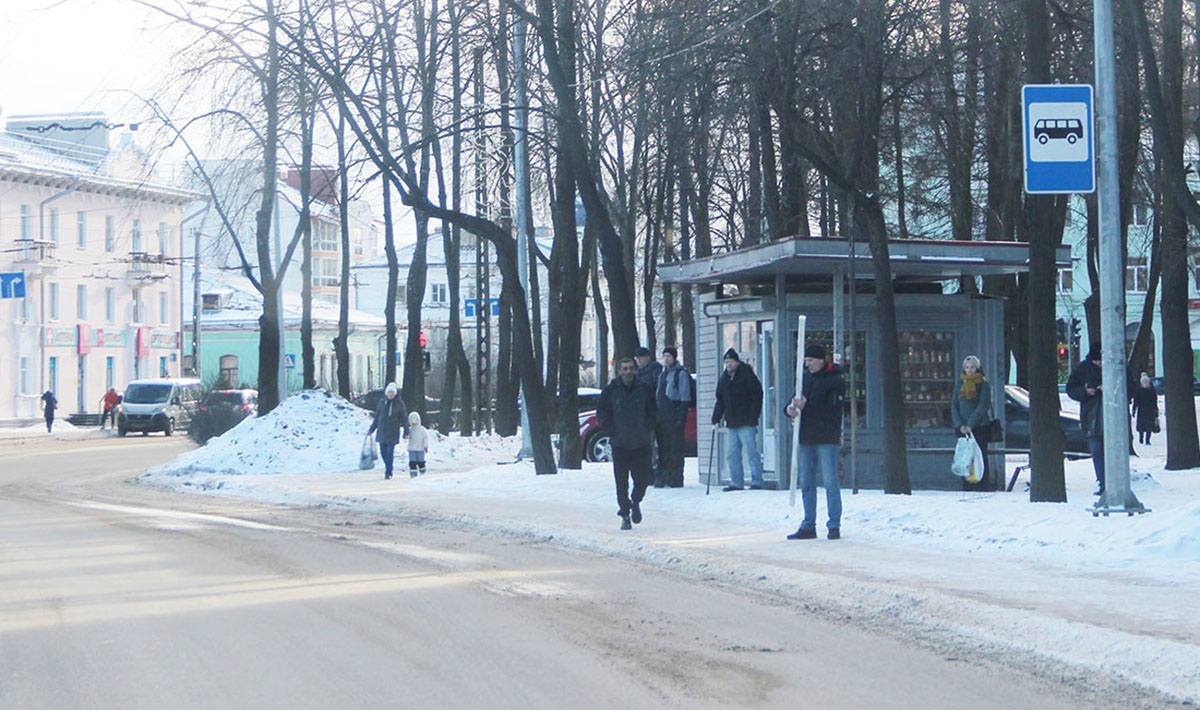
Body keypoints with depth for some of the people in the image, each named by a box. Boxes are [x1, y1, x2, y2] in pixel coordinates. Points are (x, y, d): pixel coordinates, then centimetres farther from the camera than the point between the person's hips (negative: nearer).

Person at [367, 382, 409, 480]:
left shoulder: (399, 403, -2)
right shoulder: (382, 402, 6)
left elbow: (404, 418, 1)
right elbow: (377, 417, 14)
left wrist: (406, 431, -5)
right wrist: (371, 429, 15)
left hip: (393, 433, -3)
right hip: (382, 431, 3)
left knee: (390, 452, -7)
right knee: (383, 452, 6)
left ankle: (388, 472, 0)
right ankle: (388, 467, 29)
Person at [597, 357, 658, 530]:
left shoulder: (645, 390, 2)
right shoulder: (610, 391, -1)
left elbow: (653, 412, 13)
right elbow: (602, 413, 5)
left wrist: (648, 429, 2)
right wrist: (612, 431, -4)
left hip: (641, 444, 1)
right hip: (620, 444, -1)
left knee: (643, 479, 1)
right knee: (621, 483, -1)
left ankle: (635, 501, 31)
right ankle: (625, 516, 10)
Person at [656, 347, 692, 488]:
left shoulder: (681, 374, -5)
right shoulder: (662, 374, 18)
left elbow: (685, 397, -9)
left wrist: (681, 417, -16)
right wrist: (658, 416, 15)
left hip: (675, 415, -7)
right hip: (663, 417, 7)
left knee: (675, 448, -6)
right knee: (663, 448, 6)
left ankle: (676, 479, -4)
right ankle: (663, 478, 9)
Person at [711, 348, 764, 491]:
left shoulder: (747, 375, -4)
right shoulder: (724, 379, 16)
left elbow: (757, 398, -7)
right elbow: (720, 401, 22)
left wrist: (753, 418, -14)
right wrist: (716, 419, 12)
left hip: (746, 424, -7)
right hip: (732, 424, 7)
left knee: (751, 452, -8)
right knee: (732, 455, 6)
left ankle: (757, 482, -6)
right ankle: (736, 483, 12)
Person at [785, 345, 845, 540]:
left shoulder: (835, 381, -6)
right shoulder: (805, 377, 14)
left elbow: (834, 410, -16)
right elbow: (796, 400, 18)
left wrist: (806, 407, -22)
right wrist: (790, 408, -7)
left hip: (827, 439, -7)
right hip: (806, 438, 7)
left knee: (830, 481, -6)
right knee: (806, 483, 9)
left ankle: (834, 526, -1)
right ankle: (808, 526, 15)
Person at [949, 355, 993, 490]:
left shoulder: (983, 385, 1)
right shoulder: (960, 385, 13)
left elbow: (983, 407, -8)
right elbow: (954, 407, 9)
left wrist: (971, 424, -17)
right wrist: (959, 425, -6)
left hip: (980, 427, -4)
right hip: (963, 428, 4)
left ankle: (982, 487, -4)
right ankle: (967, 488, 5)